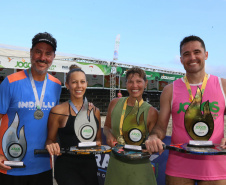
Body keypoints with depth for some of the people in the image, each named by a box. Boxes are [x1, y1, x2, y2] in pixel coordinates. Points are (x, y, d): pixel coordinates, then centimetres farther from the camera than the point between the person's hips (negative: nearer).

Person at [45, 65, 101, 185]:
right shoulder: (58, 111, -4)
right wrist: (51, 146, -19)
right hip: (66, 166, -4)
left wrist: (97, 144, -4)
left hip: (90, 165, 5)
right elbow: (50, 140, 2)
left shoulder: (95, 111, 8)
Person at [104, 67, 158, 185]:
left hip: (138, 167, -3)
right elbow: (107, 126, 14)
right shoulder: (115, 103, -1)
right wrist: (109, 135, -6)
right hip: (115, 163, 3)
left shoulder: (151, 112, -10)